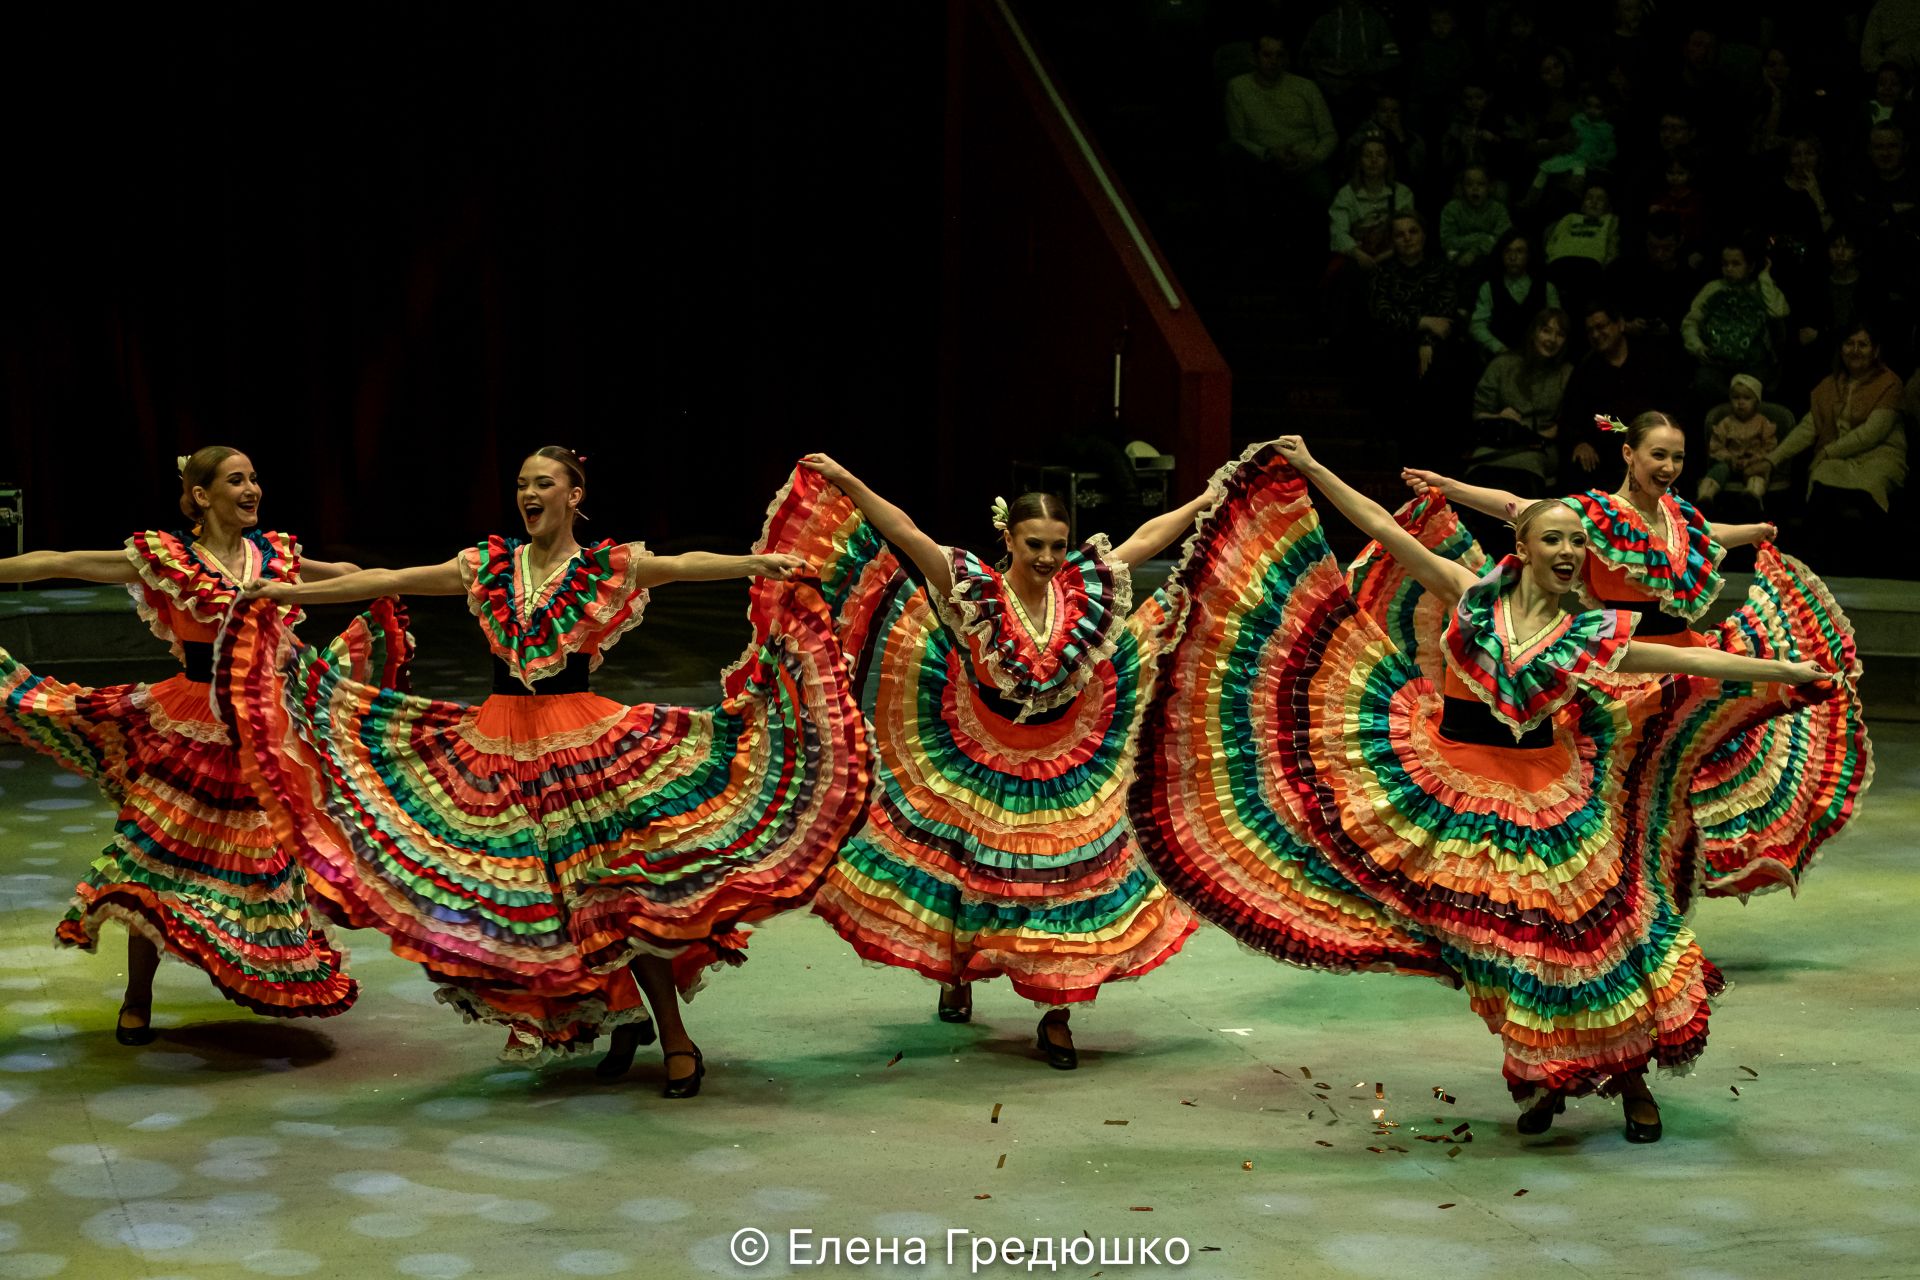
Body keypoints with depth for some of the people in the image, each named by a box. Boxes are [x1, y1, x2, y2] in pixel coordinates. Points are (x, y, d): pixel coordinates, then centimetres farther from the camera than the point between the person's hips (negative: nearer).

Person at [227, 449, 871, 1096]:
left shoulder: (608, 567, -2)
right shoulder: (488, 566, 8)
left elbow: (684, 565, -19)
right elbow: (389, 580, 9)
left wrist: (757, 563, -37)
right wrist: (293, 591, 7)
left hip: (581, 738, -4)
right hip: (503, 741, 4)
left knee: (617, 881, -7)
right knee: (539, 890, 6)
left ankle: (677, 1041, 2)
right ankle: (628, 1016, 24)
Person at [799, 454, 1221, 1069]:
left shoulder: (1085, 591, -7)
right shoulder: (978, 594, -15)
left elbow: (1148, 537, 4)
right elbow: (903, 532, -22)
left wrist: (1210, 499, 8)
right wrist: (845, 481, -29)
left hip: (1066, 775, 2)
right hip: (978, 773, -2)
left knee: (1067, 885, 3)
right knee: (969, 874, 13)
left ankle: (1055, 1020, 15)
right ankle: (956, 978, 40)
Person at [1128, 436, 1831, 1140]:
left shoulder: (1591, 635, 1)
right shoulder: (1472, 595, 0)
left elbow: (1692, 659, 2)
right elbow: (1385, 530, 1)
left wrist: (1788, 672, -1)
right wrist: (1310, 469, 1)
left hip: (1546, 792, 0)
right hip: (1456, 784, 0)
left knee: (1594, 925, -2)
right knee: (1495, 934, 4)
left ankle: (1631, 1078, 14)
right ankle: (1542, 1079, 21)